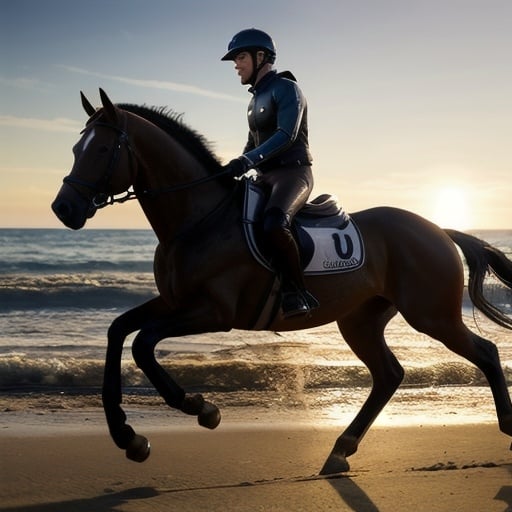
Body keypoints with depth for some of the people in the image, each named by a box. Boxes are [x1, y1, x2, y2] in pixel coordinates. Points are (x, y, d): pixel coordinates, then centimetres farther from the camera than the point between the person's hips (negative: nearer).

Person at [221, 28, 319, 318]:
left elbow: (286, 135, -21)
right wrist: (233, 171, 11)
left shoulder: (286, 88, -6)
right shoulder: (256, 100, 21)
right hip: (266, 177, 10)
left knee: (274, 225, -36)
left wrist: (248, 161, -32)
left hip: (293, 173, -10)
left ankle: (298, 293, -31)